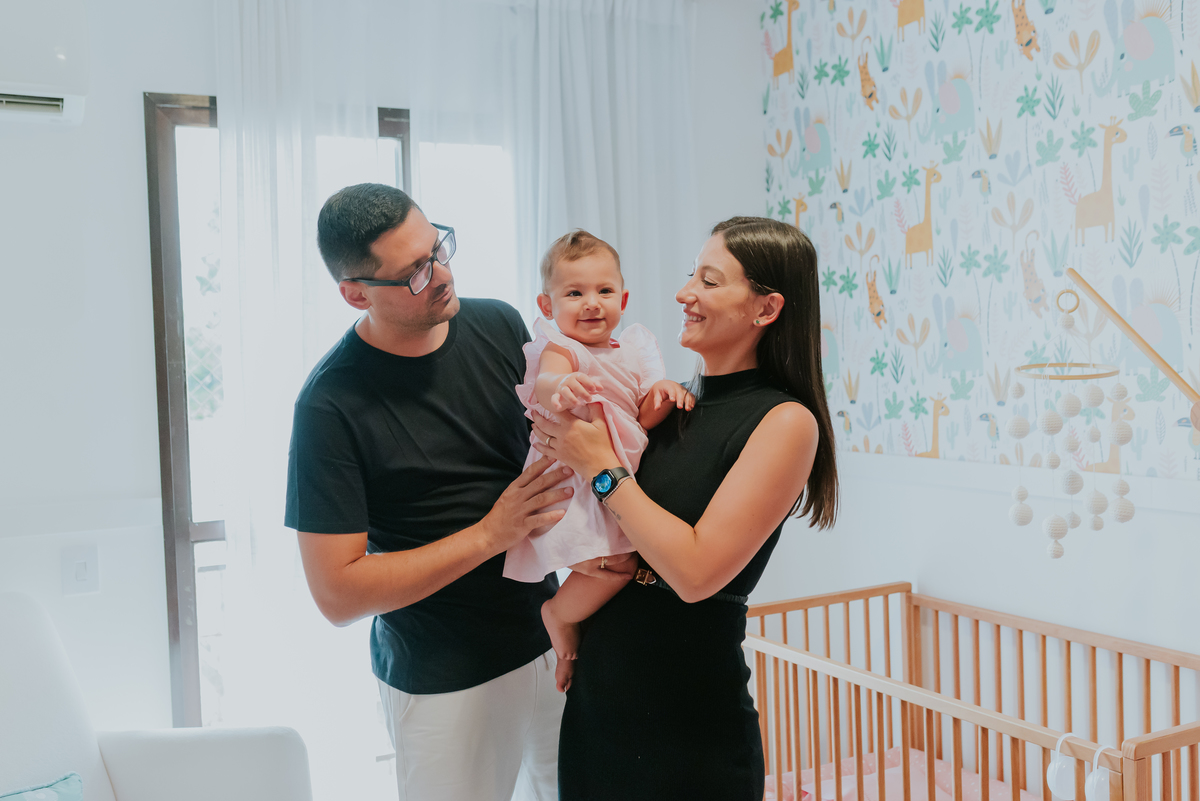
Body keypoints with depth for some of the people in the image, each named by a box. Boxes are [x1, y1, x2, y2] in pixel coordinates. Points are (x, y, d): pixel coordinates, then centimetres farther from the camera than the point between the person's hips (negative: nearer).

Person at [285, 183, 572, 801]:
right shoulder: (331, 405, -20)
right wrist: (490, 534, -24)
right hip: (442, 679, -5)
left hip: (547, 630, 5)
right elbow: (337, 593, -20)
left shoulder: (499, 326, -4)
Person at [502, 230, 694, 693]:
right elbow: (542, 386, -31)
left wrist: (662, 395, -12)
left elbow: (641, 419, 9)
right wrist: (558, 386, -54)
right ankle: (559, 614, 3)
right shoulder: (559, 347, -9)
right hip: (570, 482, -8)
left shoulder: (632, 351, 13)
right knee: (618, 557, -24)